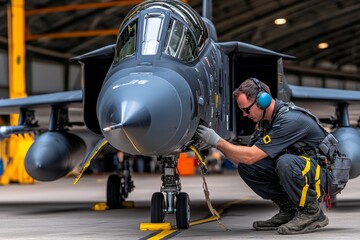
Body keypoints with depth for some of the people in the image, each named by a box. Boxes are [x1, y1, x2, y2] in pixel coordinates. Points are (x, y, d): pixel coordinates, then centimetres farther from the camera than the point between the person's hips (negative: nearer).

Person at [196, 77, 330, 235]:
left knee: (285, 162, -38)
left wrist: (217, 141, -21)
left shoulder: (290, 120, -26)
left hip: (322, 175, -8)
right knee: (246, 167, -7)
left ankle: (312, 213, -15)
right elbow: (244, 158, 4)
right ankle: (289, 210, 4)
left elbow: (250, 156, -27)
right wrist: (218, 147, -10)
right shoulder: (265, 119, 3)